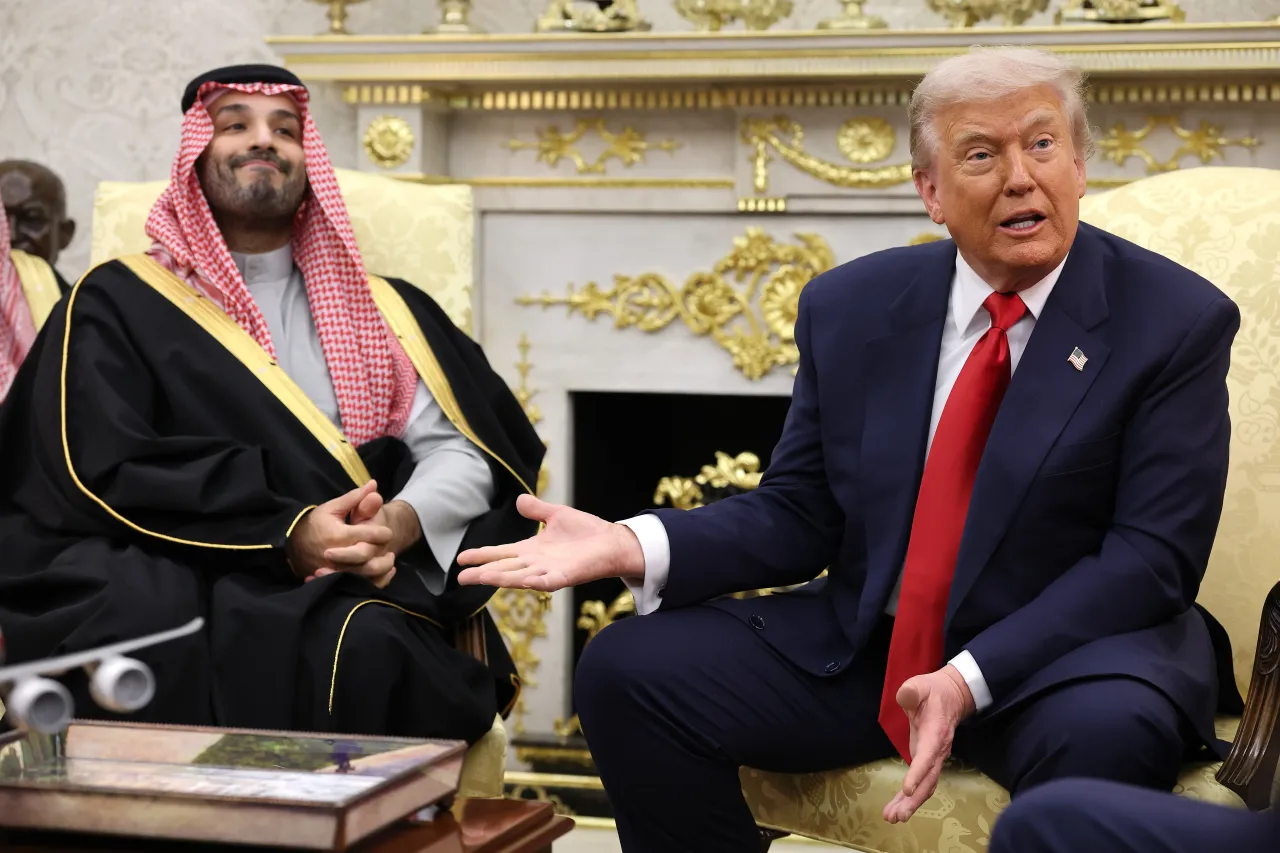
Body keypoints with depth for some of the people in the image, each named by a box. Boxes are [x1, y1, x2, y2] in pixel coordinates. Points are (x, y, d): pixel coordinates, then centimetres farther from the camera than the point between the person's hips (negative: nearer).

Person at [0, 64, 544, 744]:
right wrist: (283, 535, -17)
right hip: (180, 587, -2)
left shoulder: (379, 309, 20)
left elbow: (463, 453, 11)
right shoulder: (118, 305, 10)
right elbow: (102, 473, -4)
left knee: (369, 649, -35)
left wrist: (402, 524, -13)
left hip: (364, 595, 2)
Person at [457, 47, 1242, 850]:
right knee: (627, 671, -10)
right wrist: (634, 546, -13)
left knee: (1110, 730, -38)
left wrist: (973, 679, -25)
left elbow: (1152, 552, -13)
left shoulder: (1177, 320, -7)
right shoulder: (852, 306, 4)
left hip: (1074, 648, -4)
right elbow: (798, 517, 6)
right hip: (862, 648, 4)